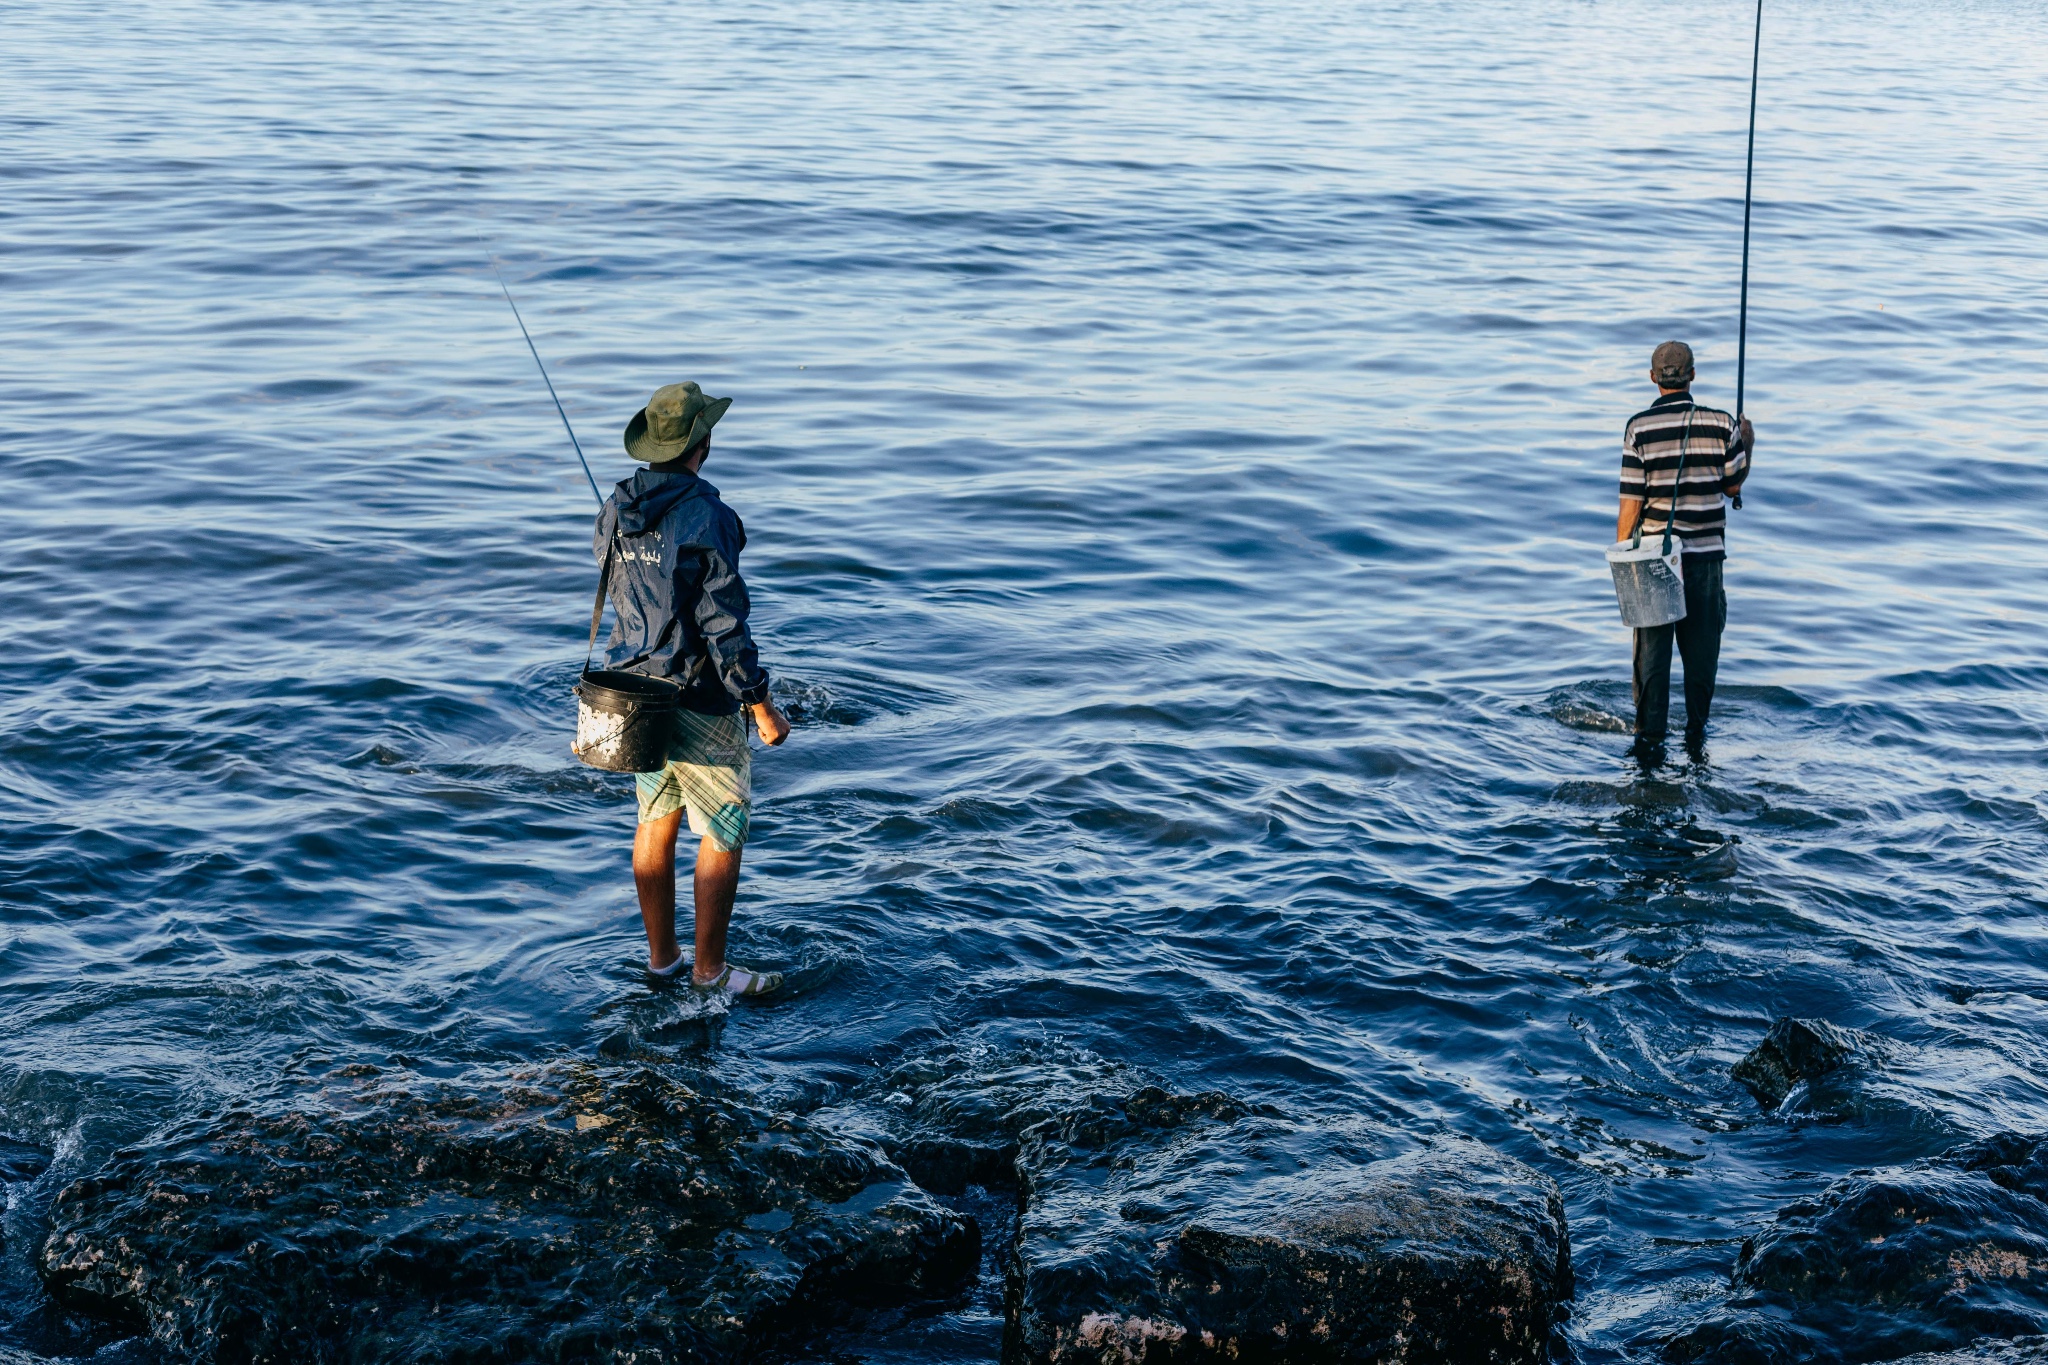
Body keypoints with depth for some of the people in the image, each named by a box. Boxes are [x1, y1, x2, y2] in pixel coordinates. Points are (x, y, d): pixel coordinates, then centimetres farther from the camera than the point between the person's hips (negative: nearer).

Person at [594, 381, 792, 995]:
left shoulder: (616, 508, 0)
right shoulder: (707, 517, -22)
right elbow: (724, 622, -22)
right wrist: (761, 706, -14)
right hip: (696, 701, -7)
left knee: (656, 822, 17)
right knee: (724, 832, 5)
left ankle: (661, 956, 27)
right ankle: (709, 970, 12)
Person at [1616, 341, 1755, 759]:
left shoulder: (1639, 427, -8)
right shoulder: (1721, 425, -4)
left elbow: (1631, 501, -8)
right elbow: (1734, 486, 7)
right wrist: (1748, 448, 24)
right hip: (1706, 553, 1)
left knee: (1652, 648, 6)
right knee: (1701, 647, 12)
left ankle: (1649, 738, 7)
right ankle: (1696, 736, 19)